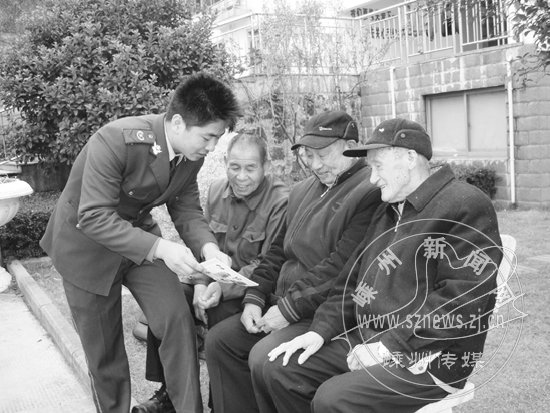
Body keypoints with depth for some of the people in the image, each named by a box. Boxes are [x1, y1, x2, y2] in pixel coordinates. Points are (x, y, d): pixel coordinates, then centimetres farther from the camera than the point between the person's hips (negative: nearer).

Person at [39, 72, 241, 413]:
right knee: (103, 347, 6)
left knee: (177, 318, -9)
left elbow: (187, 210, -4)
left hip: (139, 232, 5)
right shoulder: (115, 141, -33)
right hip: (87, 242, -4)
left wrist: (208, 248, -24)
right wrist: (160, 248, -42)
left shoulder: (191, 154, -12)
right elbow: (94, 218, -33)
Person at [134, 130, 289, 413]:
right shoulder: (216, 190, 4)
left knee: (221, 314, -30)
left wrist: (224, 288, -27)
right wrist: (202, 283, -12)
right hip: (216, 278, 6)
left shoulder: (280, 201, -16)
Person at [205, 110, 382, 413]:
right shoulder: (303, 191, 15)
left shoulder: (370, 194, -15)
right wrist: (254, 298, 5)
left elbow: (342, 267, -21)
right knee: (219, 340, 0)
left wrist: (290, 308, -17)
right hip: (282, 303, 9)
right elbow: (278, 251, 18)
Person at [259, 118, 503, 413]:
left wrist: (388, 346, -20)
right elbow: (354, 279, 18)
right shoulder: (386, 211, 17)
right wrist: (321, 330, 3)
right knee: (270, 367, -3)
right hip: (367, 339, 8)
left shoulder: (466, 206, -11)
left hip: (432, 357, -8)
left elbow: (463, 297, -20)